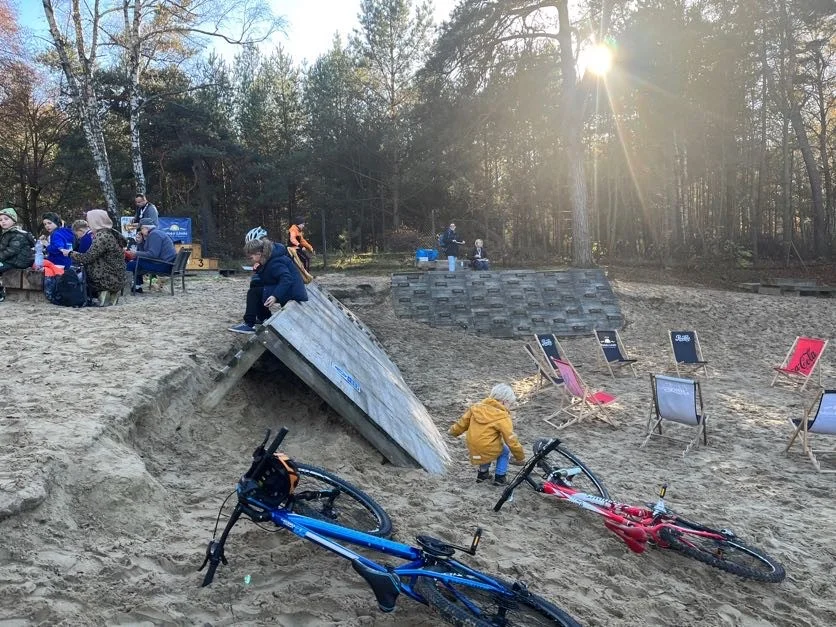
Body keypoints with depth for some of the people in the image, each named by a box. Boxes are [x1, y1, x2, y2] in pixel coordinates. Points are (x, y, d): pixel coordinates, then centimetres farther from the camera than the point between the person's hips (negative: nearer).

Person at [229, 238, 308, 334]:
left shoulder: (275, 262, -22)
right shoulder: (269, 259, 8)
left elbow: (287, 279, -33)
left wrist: (276, 296, -41)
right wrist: (257, 270, -3)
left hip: (292, 293, -10)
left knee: (254, 292, -14)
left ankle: (249, 325, -9)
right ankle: (264, 319, 23)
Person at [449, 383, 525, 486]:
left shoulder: (478, 406, 2)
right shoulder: (503, 417, -15)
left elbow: (464, 421, 13)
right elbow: (511, 440, -12)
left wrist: (454, 431, 31)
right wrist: (520, 457, 1)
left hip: (473, 449, 6)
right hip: (488, 450, -5)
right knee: (505, 450, 24)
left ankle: (483, 473, 36)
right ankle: (500, 478, 20)